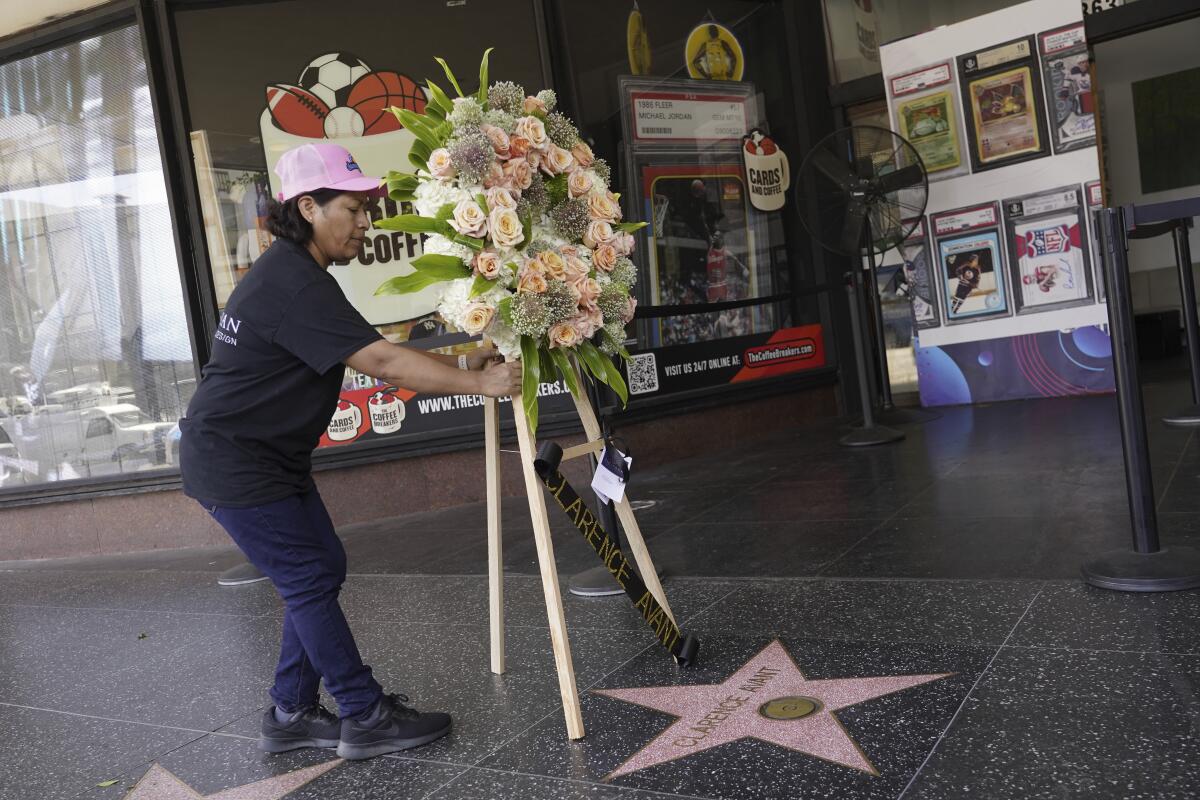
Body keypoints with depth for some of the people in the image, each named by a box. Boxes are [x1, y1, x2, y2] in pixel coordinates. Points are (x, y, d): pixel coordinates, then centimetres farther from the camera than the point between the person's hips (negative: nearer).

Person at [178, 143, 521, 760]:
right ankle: (366, 719, 8)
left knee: (321, 569, 11)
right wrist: (478, 382, -26)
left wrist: (458, 366, -1)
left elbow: (373, 356, 7)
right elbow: (382, 364, -29)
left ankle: (290, 716, 22)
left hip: (270, 457, 10)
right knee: (311, 581, -5)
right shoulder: (291, 283, -23)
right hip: (233, 462, -10)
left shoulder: (295, 273, 10)